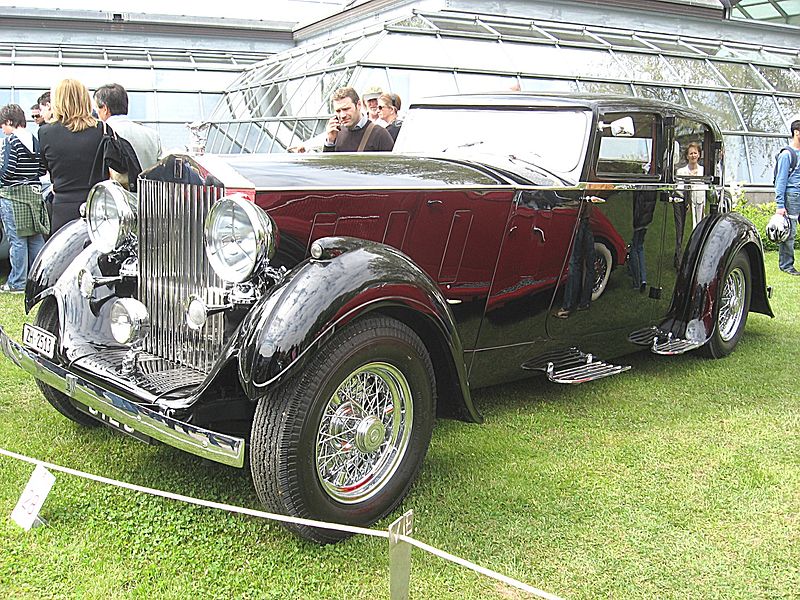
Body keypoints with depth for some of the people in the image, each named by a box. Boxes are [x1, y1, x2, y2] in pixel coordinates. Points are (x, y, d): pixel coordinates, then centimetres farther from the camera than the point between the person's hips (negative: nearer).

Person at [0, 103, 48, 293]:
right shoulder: (35, 140, 10)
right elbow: (42, 169, 11)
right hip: (34, 192, 7)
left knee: (17, 240, -3)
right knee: (36, 238, 11)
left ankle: (17, 282, 2)